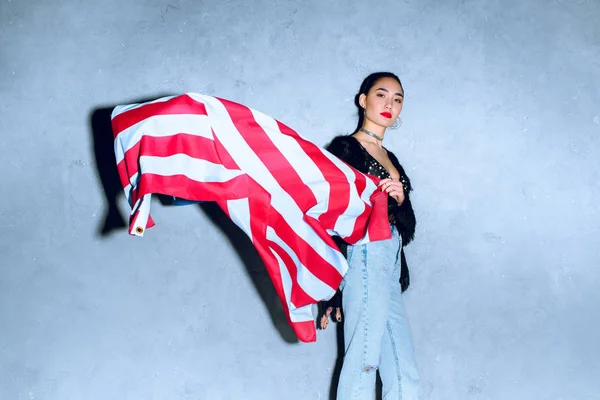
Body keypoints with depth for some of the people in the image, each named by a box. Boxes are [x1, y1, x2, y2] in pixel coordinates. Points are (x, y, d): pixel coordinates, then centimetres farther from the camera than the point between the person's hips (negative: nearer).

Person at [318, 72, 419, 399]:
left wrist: (400, 200, -5)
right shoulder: (344, 148, -1)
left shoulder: (391, 159, 22)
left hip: (390, 266, 8)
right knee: (363, 363, -12)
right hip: (366, 258, -8)